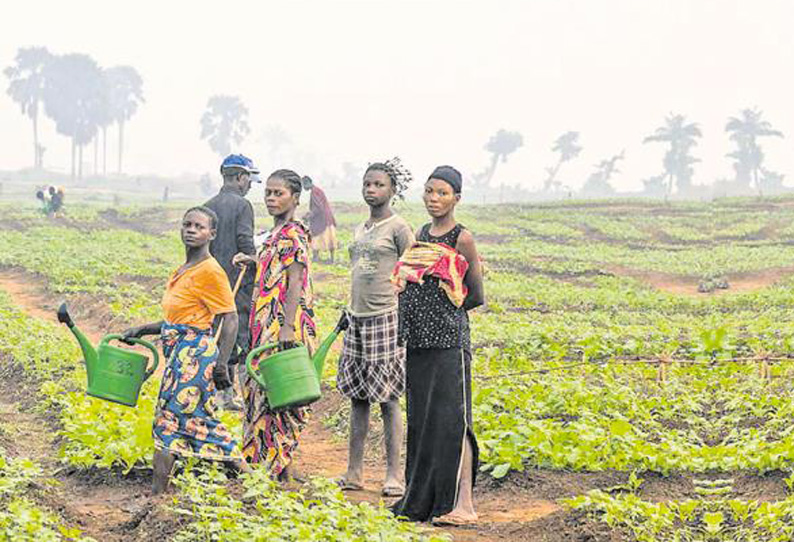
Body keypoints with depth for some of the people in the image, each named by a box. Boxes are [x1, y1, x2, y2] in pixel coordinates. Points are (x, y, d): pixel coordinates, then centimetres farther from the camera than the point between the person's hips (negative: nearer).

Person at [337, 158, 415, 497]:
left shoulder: (399, 228, -5)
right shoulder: (360, 230, 16)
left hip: (386, 317, -7)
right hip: (358, 318, 7)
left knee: (387, 396, -5)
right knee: (357, 395, 7)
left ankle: (393, 475, 0)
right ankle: (354, 472, 12)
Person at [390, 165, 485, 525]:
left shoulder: (462, 238, -7)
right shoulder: (422, 234, 14)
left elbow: (477, 296, -4)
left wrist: (447, 309, 1)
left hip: (448, 338, -7)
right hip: (418, 340, 7)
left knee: (450, 417, -8)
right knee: (421, 417, 11)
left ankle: (463, 503, -6)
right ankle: (422, 499, 18)